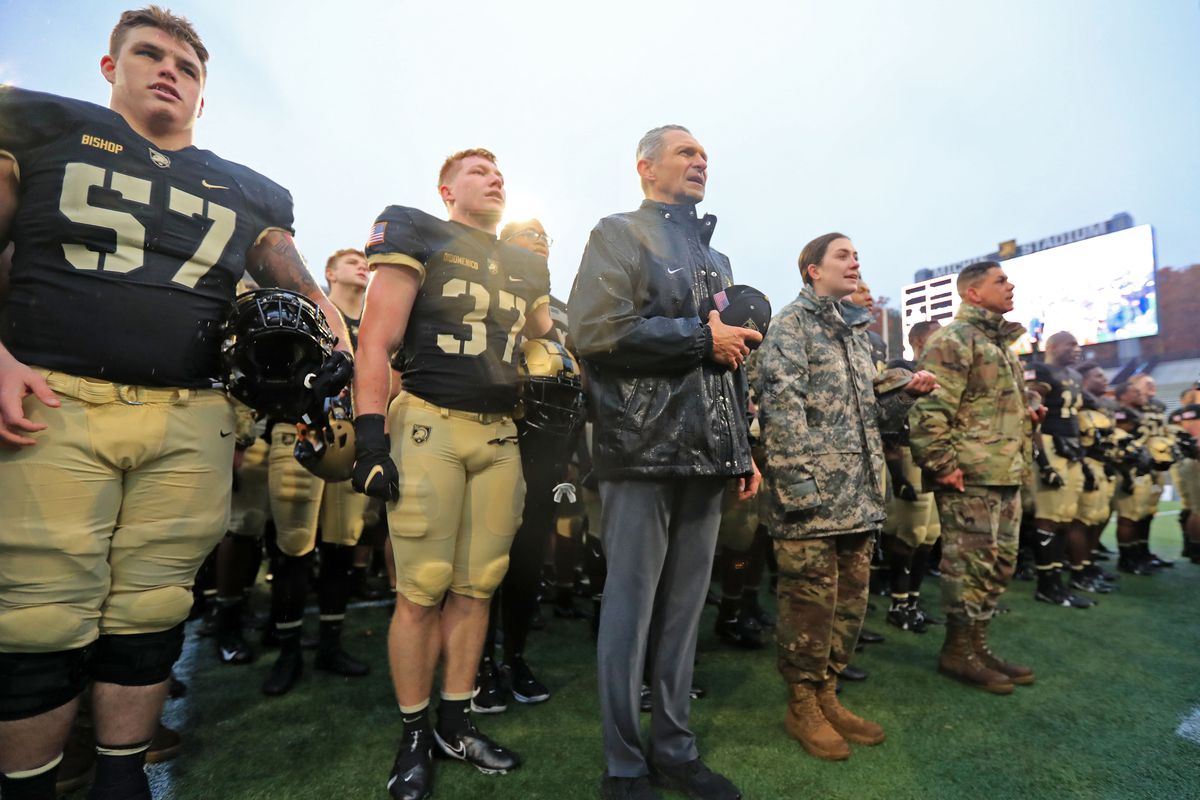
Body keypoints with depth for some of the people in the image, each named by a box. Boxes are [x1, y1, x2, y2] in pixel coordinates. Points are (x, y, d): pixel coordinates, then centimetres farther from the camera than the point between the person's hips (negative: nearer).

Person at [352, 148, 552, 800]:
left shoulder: (525, 267, 21)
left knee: (477, 586, 8)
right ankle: (414, 736, 17)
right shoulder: (418, 236, 4)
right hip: (429, 425, -5)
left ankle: (455, 723, 25)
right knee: (422, 589, -1)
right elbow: (376, 341, -4)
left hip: (501, 435, 5)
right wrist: (370, 437, -12)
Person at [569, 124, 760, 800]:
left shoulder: (715, 258, 23)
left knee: (686, 605, 12)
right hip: (643, 452, -6)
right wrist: (700, 338, -8)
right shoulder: (620, 235, 3)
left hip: (706, 456, 7)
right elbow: (596, 330, -15)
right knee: (631, 605, 1)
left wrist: (744, 450, 16)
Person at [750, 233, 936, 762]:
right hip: (813, 488, -8)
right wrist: (796, 478, -22)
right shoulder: (792, 322, -4)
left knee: (851, 597, 13)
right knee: (811, 598, 0)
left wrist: (906, 392, 6)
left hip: (859, 490, 8)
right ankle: (802, 705, 17)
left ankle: (827, 694, 29)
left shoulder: (858, 329, 21)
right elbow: (781, 404, -15)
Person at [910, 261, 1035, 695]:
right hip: (970, 477, -10)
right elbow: (928, 409, -20)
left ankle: (976, 644, 26)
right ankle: (957, 651, 11)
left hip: (1007, 476, 10)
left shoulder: (1002, 342, 21)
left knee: (999, 563, 14)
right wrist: (943, 465, -21)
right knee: (970, 565, -3)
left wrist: (1021, 463, 21)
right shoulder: (952, 340, -10)